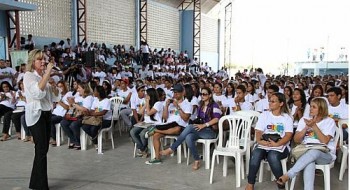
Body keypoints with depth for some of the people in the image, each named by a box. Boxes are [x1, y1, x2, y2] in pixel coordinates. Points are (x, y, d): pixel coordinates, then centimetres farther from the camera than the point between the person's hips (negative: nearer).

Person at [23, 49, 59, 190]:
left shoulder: (44, 76, 14)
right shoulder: (28, 75, -8)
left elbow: (55, 95, 17)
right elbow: (38, 91, -26)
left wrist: (53, 85, -3)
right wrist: (47, 72, -23)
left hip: (47, 113, 7)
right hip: (36, 114, -7)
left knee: (42, 149, 11)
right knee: (42, 150, -9)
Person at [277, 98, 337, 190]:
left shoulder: (329, 121, 3)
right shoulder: (304, 120, 11)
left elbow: (324, 141, -12)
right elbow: (296, 140, 5)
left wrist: (314, 126, -14)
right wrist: (307, 127, -8)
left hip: (325, 154, -2)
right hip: (306, 152, 2)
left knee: (314, 152, -39)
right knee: (310, 162, -37)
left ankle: (288, 175, -40)